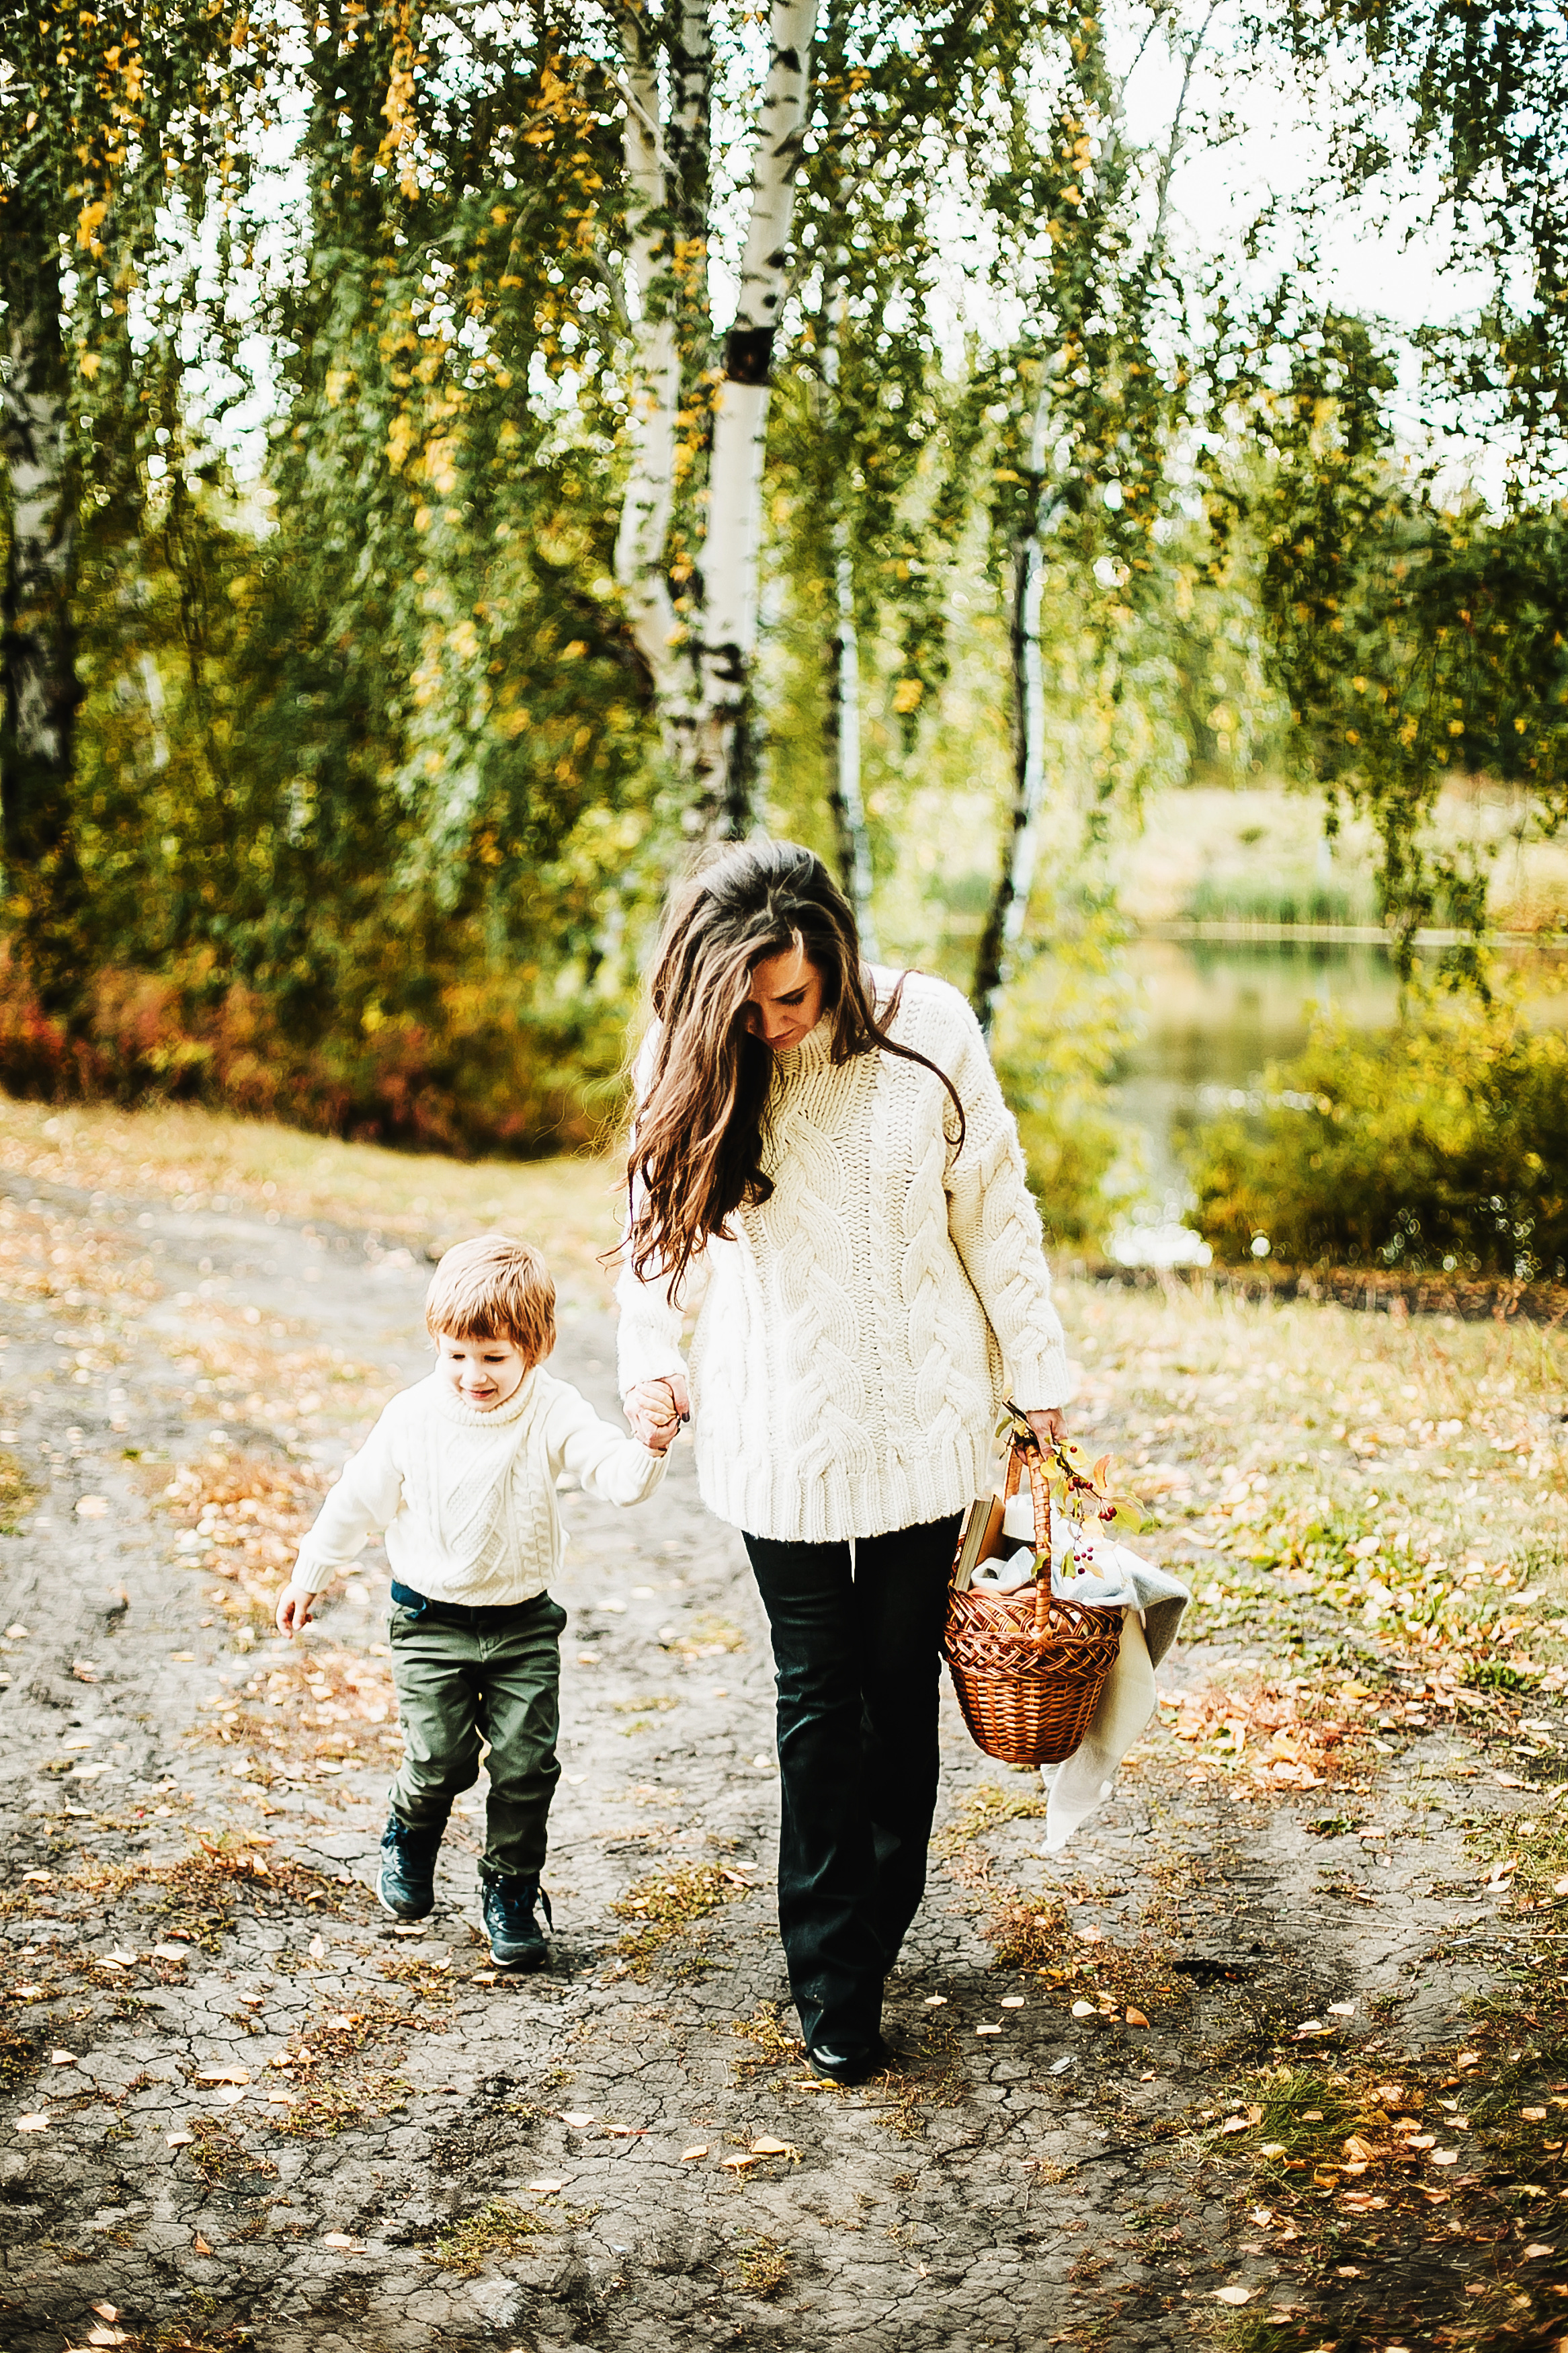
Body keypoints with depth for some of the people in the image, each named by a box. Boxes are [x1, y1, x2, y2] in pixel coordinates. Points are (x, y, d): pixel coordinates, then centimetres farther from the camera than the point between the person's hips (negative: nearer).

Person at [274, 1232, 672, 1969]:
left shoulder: (553, 1413, -10)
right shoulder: (414, 1417, -9)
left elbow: (618, 1477, -22)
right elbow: (360, 1498, 3)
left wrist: (652, 1442, -43)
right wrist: (309, 1575, 12)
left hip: (524, 1622, 1)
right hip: (432, 1620, -1)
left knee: (526, 1763, -1)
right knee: (441, 1760, -6)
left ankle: (510, 1892, 19)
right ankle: (408, 1834, 28)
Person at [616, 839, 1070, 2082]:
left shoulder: (927, 1029, -9)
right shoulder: (694, 1058, -5)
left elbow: (996, 1212, 0)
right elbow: (654, 1213, 11)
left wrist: (1040, 1375, 4)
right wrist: (651, 1361, 0)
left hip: (923, 1420, 0)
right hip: (781, 1431, 0)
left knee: (904, 1690, 9)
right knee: (818, 1701, 2)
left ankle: (871, 1942, 25)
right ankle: (832, 1980, 12)